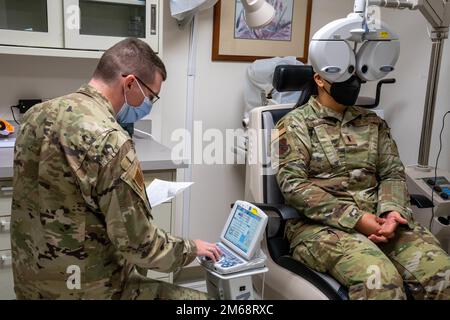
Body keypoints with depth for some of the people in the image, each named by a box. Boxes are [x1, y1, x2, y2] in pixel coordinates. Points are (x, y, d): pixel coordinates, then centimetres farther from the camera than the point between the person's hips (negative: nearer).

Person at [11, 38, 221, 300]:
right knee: (201, 299, 1)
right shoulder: (109, 140, -26)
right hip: (83, 289, -9)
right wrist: (191, 249, -4)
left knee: (138, 266, 31)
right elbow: (139, 246, -23)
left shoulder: (38, 113, 0)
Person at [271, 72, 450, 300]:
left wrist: (392, 211, -11)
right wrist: (355, 218, -16)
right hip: (321, 224, -4)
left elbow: (393, 174, 12)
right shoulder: (295, 124, 1)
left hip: (377, 218, 5)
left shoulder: (373, 123, 17)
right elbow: (293, 184, -10)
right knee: (380, 278, -32)